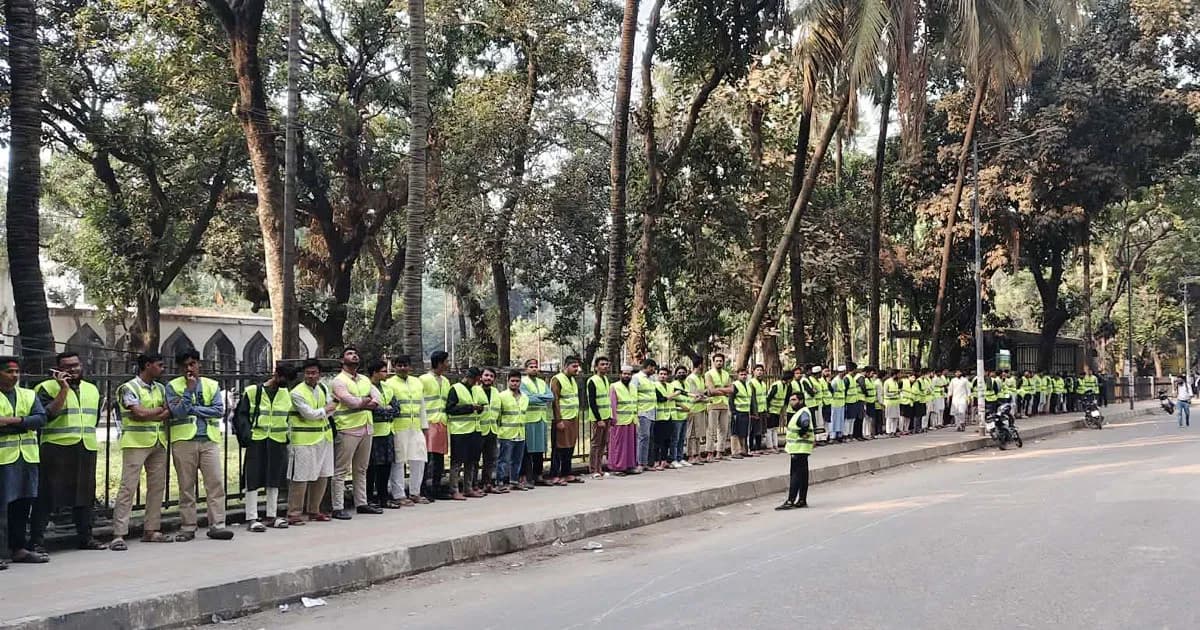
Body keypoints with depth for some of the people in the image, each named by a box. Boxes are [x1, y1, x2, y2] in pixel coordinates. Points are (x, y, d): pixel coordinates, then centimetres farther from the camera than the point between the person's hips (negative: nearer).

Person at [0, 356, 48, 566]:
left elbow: (41, 418, 2)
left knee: (22, 503, 10)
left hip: (27, 457, 5)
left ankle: (18, 548, 18)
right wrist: (22, 425, -16)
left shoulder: (29, 395, 16)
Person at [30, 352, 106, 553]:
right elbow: (48, 414, -18)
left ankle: (85, 536, 20)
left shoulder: (92, 389, 16)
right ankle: (36, 540, 0)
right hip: (55, 448, -6)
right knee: (47, 496, -4)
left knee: (85, 495, 11)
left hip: (86, 449, 6)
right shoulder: (46, 388, -4)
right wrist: (64, 389, -20)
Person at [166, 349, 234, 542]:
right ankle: (188, 527, 11)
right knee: (186, 486, 4)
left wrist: (193, 409, -8)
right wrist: (189, 390, -13)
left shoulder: (212, 385, 11)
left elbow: (219, 410, -2)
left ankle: (217, 525, -3)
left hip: (209, 440, 1)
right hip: (184, 440, -1)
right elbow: (177, 412, -9)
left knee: (216, 483, -5)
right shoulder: (173, 386, 5)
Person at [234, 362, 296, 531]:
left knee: (274, 481, 11)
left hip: (278, 442, 5)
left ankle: (272, 516, 20)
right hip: (256, 441, -5)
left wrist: (288, 435, 8)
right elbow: (241, 415, -3)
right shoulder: (252, 391, -3)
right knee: (253, 481, -4)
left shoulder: (286, 393, 12)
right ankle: (251, 519, -1)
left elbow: (290, 415, 20)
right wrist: (246, 434, -15)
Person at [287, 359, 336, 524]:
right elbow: (309, 413, -17)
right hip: (303, 439, -7)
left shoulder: (323, 388, 10)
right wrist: (326, 409, -2)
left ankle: (313, 510, 23)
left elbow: (331, 410, 8)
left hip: (323, 438, 7)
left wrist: (318, 414, -9)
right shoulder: (297, 393, -12)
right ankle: (294, 513, -1)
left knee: (322, 476, 11)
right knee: (300, 478, -7)